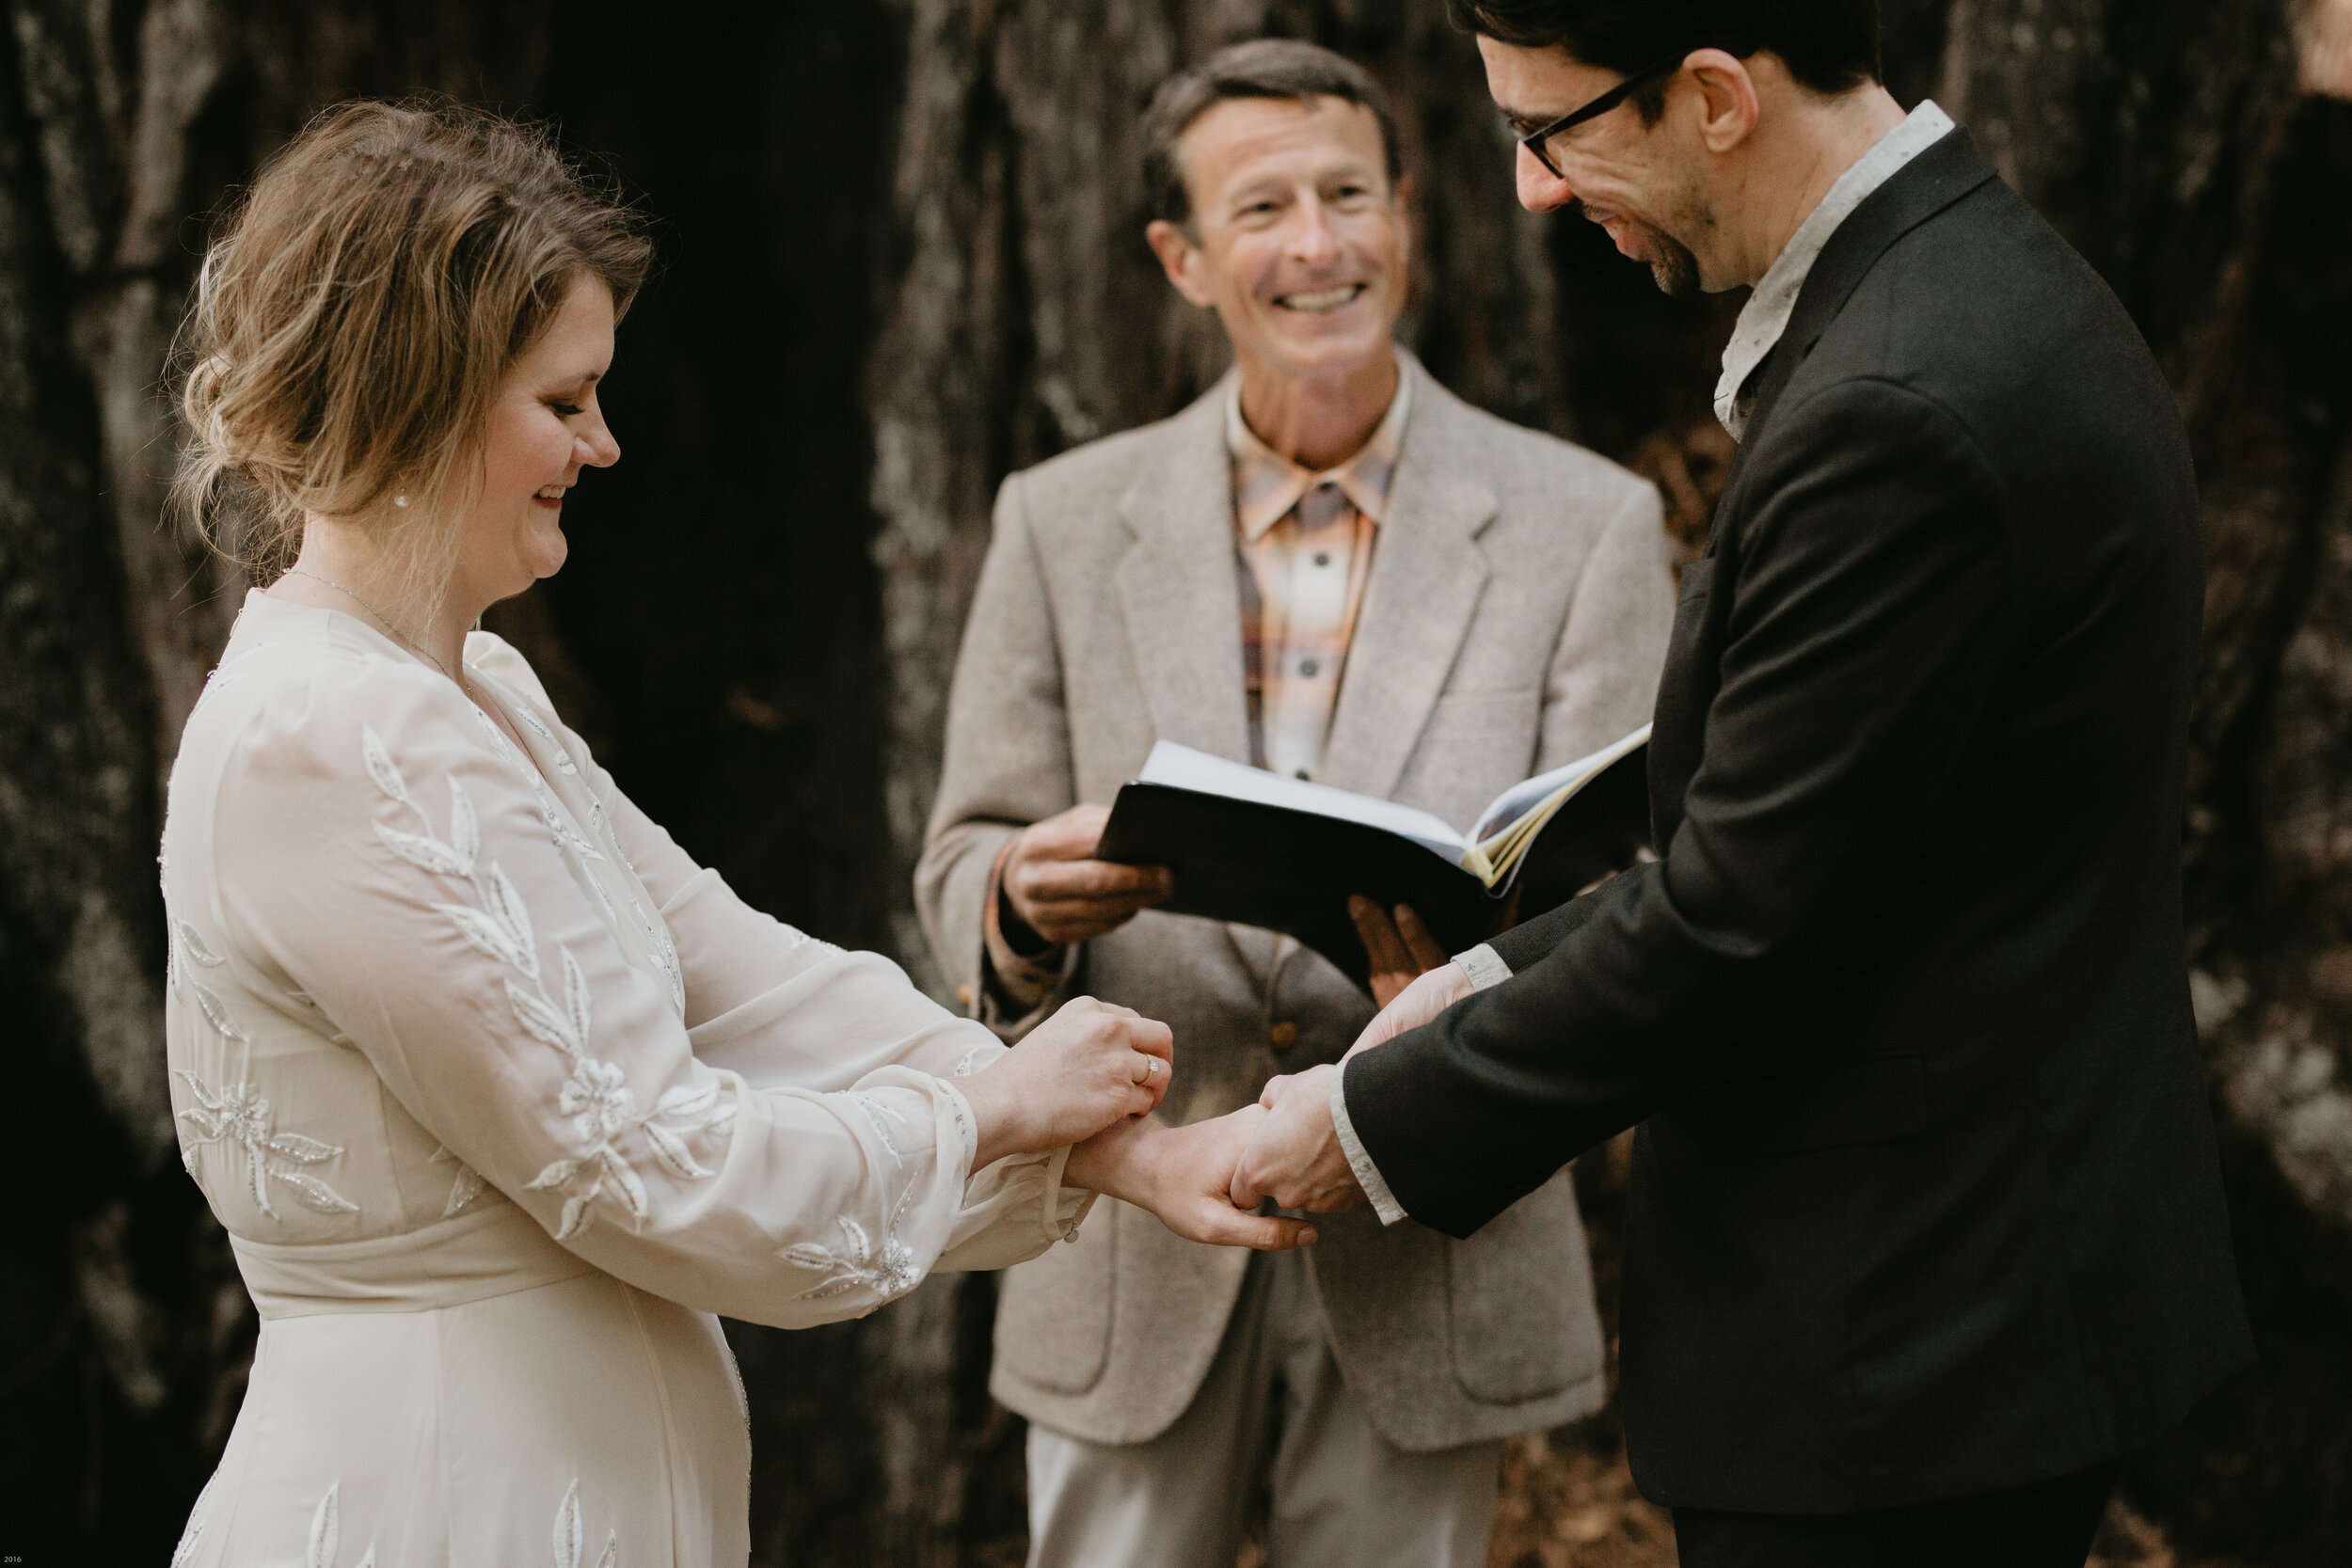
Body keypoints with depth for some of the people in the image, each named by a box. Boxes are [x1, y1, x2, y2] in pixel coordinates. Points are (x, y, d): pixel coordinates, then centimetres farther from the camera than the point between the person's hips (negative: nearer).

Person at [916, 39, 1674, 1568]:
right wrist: (1028, 896, -19)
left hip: (1429, 1264, -1)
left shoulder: (1586, 525, 0)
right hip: (1134, 1262, 1)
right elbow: (965, 865, 6)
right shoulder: (1063, 523, 5)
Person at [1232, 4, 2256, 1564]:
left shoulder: (1898, 410, -24)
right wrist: (1508, 977, 8)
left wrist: (1380, 1123, -9)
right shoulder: (1976, 287, 9)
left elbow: (1742, 917, -20)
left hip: (1907, 1336, -10)